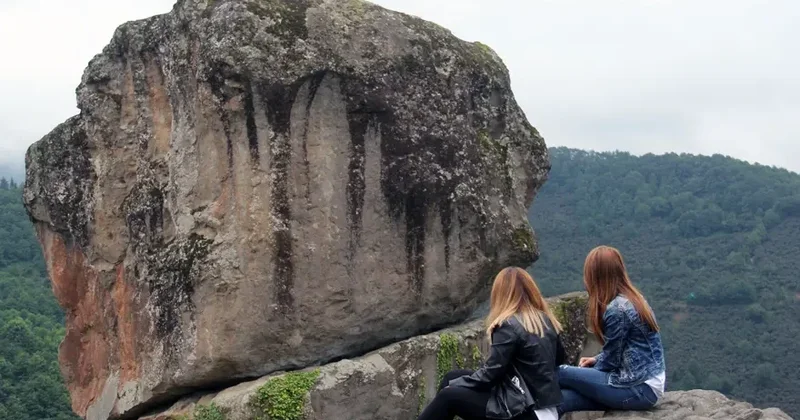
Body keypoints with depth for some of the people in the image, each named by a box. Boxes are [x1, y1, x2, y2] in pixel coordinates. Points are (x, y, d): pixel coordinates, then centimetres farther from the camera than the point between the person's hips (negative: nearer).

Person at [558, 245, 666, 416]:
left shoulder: (617, 309, -19)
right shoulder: (632, 298, 10)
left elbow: (611, 360, -11)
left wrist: (590, 369, 7)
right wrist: (596, 360, 13)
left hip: (638, 389, -9)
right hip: (646, 384, 9)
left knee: (559, 374, -8)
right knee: (561, 399, -2)